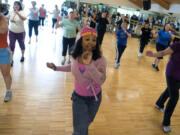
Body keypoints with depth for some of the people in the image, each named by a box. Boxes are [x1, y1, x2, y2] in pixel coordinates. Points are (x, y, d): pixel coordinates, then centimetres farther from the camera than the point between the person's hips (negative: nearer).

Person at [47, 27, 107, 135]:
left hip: (94, 97, -1)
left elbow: (101, 81, -35)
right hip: (78, 97, 1)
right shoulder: (75, 56, -12)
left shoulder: (100, 59, -24)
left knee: (86, 123, 26)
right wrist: (56, 68, 6)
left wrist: (89, 64, -44)